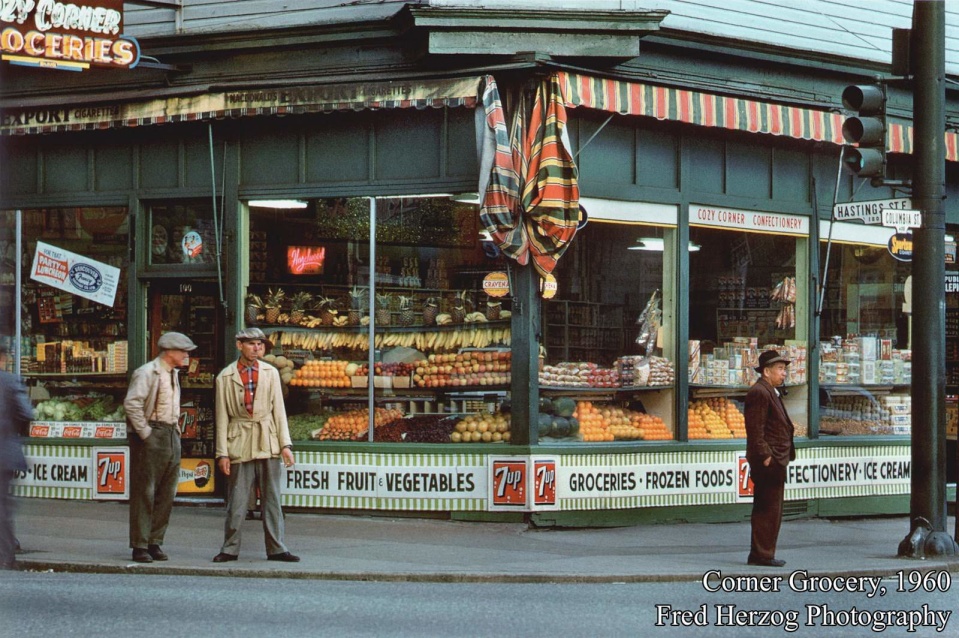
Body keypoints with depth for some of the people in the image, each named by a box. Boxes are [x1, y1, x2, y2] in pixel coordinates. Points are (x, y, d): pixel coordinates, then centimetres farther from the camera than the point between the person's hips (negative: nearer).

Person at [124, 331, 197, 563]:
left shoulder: (173, 374, 18)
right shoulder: (147, 373, -10)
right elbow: (131, 403, -20)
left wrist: (175, 428, 15)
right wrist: (145, 433, -19)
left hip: (171, 436, 9)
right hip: (151, 437, -9)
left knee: (167, 494, 7)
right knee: (144, 493, -4)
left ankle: (155, 543, 13)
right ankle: (140, 546, -1)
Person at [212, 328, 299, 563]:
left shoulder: (271, 373, 8)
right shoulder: (225, 377, 1)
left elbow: (279, 410, 8)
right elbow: (222, 417, 2)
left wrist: (285, 444, 0)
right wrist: (222, 453, -3)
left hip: (269, 445, 2)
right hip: (240, 444, -2)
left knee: (271, 499, 4)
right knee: (236, 501, 0)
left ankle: (276, 548, 9)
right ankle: (230, 548, 10)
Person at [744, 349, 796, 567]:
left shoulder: (772, 392, 20)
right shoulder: (759, 392, -13)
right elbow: (755, 429, -19)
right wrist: (765, 456, -22)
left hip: (775, 460, 11)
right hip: (768, 461, -11)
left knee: (766, 510, 13)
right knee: (769, 509, -9)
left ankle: (760, 555, 17)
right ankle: (763, 554, -6)